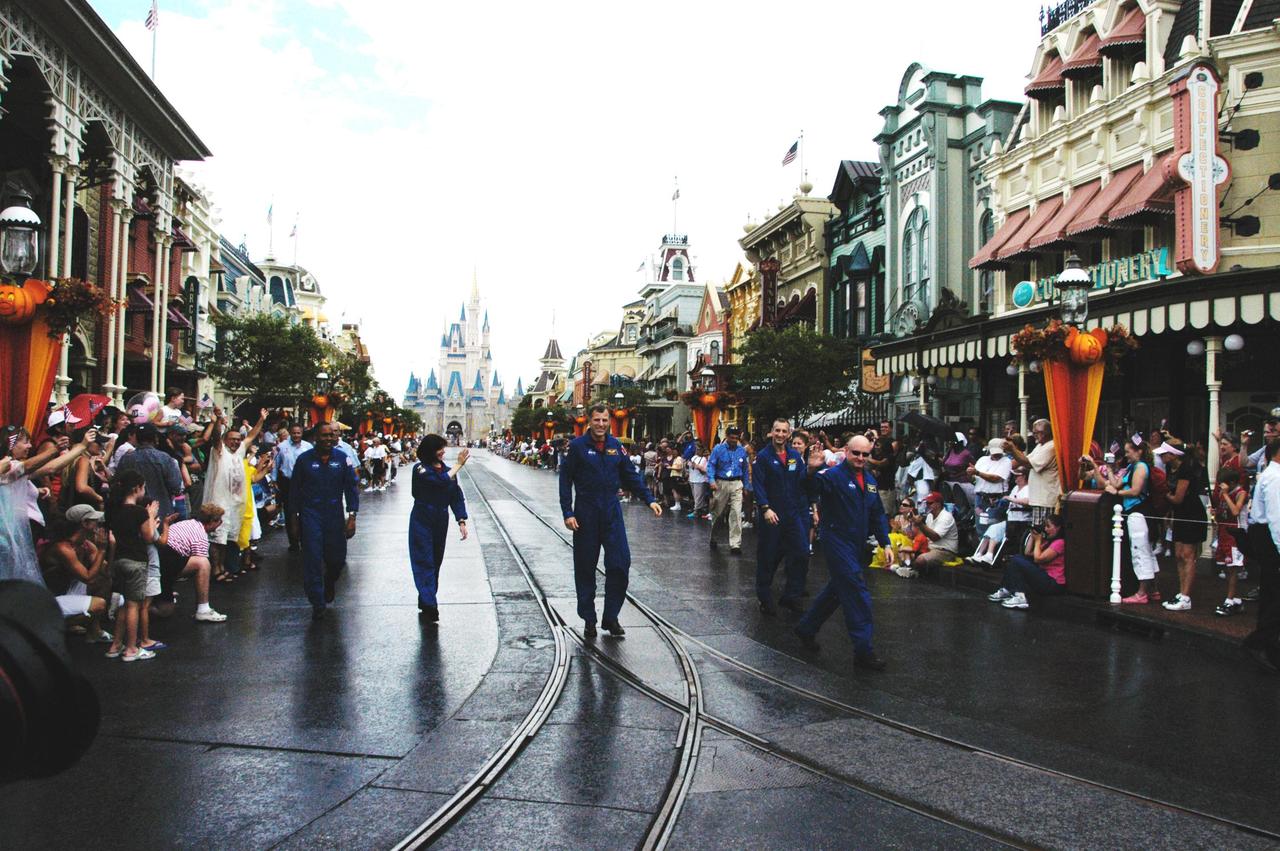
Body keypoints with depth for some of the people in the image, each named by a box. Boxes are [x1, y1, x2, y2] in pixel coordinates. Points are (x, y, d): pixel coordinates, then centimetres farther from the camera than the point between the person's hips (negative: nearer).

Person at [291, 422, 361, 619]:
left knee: (337, 558, 7)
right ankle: (317, 604, 4)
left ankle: (330, 583, 41)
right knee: (312, 560, -4)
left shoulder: (342, 459, 0)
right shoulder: (304, 459, -1)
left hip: (335, 515, 1)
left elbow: (352, 488, 1)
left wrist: (352, 516, -5)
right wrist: (295, 517, 4)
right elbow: (295, 489, 5)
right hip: (310, 514, -1)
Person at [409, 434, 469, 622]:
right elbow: (440, 481, -25)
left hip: (441, 522, 5)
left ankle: (425, 602, 21)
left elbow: (456, 497, 5)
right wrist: (458, 465, -17)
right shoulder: (420, 469, -9)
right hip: (422, 522, -5)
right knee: (425, 562, -9)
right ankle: (429, 606, -15)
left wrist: (461, 521, -6)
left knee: (435, 563, 10)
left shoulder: (448, 470, 6)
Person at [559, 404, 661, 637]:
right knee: (585, 568, 5)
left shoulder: (616, 446, 7)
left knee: (620, 564, -2)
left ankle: (611, 617, 12)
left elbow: (631, 476, 13)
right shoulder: (577, 446, -4)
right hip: (585, 515, -3)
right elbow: (565, 480, -4)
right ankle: (589, 620, 18)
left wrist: (650, 499, 3)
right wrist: (568, 513, -11)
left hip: (612, 512, 3)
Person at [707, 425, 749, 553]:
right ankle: (713, 538, 32)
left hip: (736, 485, 1)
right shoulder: (718, 449, -2)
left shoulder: (742, 451, 7)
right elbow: (711, 465, -7)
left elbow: (745, 469, 15)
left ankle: (735, 544, -8)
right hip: (721, 483, -1)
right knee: (718, 513, 10)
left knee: (736, 513, -9)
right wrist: (712, 480, -21)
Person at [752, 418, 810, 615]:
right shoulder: (762, 456, -4)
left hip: (794, 514, 4)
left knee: (801, 554, -1)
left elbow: (803, 482, 7)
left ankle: (791, 596, 12)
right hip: (771, 514, -4)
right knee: (768, 557, 4)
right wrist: (765, 508, -19)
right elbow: (758, 485, -11)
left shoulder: (796, 456, 9)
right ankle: (765, 598, 18)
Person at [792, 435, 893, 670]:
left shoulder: (870, 480, 12)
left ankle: (806, 628, 34)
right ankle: (863, 649, -7)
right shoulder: (833, 475, -12)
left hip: (858, 545, 8)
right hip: (837, 541, -8)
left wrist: (885, 543, 12)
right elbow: (811, 490, -31)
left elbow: (877, 514, 19)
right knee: (857, 592, -12)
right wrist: (812, 471, -51)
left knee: (837, 589, 17)